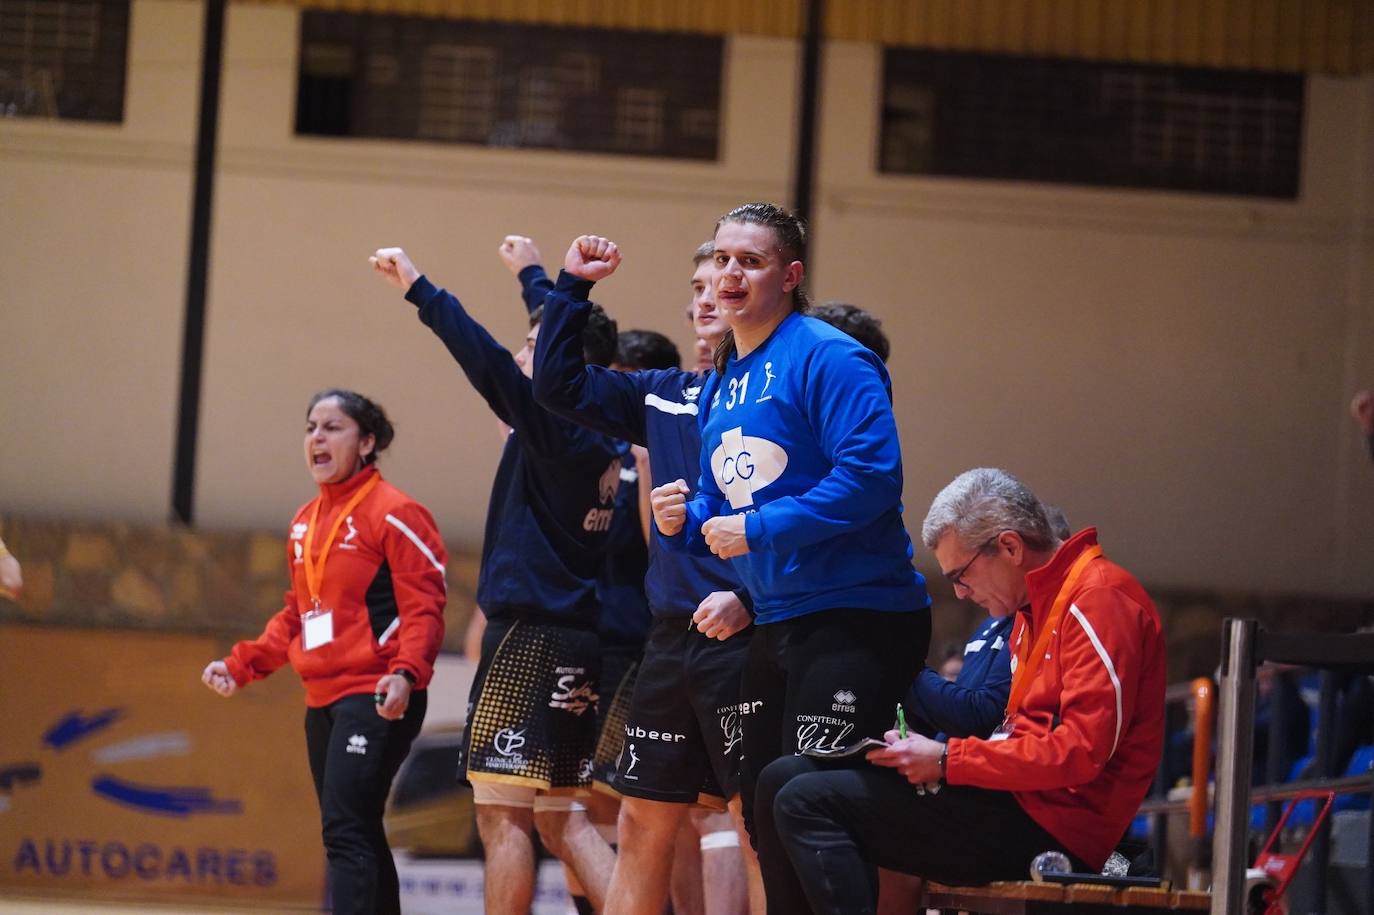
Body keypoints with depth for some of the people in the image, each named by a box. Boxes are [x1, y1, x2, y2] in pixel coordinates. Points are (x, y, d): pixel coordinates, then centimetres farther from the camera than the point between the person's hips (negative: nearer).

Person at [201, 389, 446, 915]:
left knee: (346, 833, -18)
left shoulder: (394, 513, -8)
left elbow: (423, 610, -13)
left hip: (376, 701, -9)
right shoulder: (305, 522, 17)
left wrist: (404, 674, -29)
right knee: (357, 836, 11)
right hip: (322, 703, 9)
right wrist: (241, 665, 13)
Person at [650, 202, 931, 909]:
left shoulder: (826, 358, -12)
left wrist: (759, 529, -19)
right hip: (773, 624, 9)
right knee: (765, 817, 13)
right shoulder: (720, 385, 15)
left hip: (858, 618, -9)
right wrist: (686, 522, 0)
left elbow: (871, 474, -22)